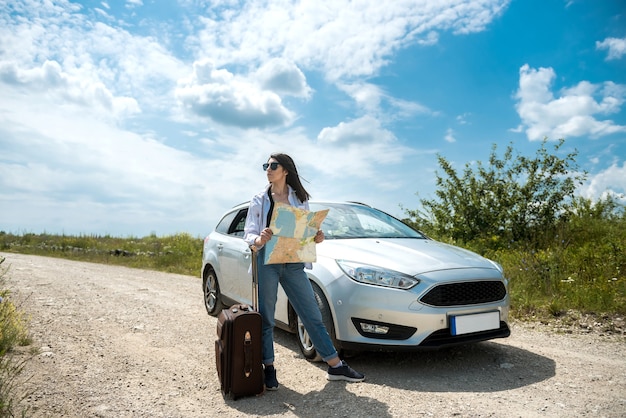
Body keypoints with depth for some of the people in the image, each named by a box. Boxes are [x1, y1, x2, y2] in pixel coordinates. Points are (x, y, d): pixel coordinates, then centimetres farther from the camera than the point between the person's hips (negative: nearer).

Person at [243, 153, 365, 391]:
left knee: (313, 316, 5)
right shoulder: (259, 201, 7)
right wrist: (258, 240, -21)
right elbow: (248, 234, 1)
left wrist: (317, 238, -9)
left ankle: (336, 366, 14)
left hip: (294, 264, 1)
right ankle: (269, 369, 20)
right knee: (266, 318, 5)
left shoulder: (300, 199, 10)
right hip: (267, 263, -1)